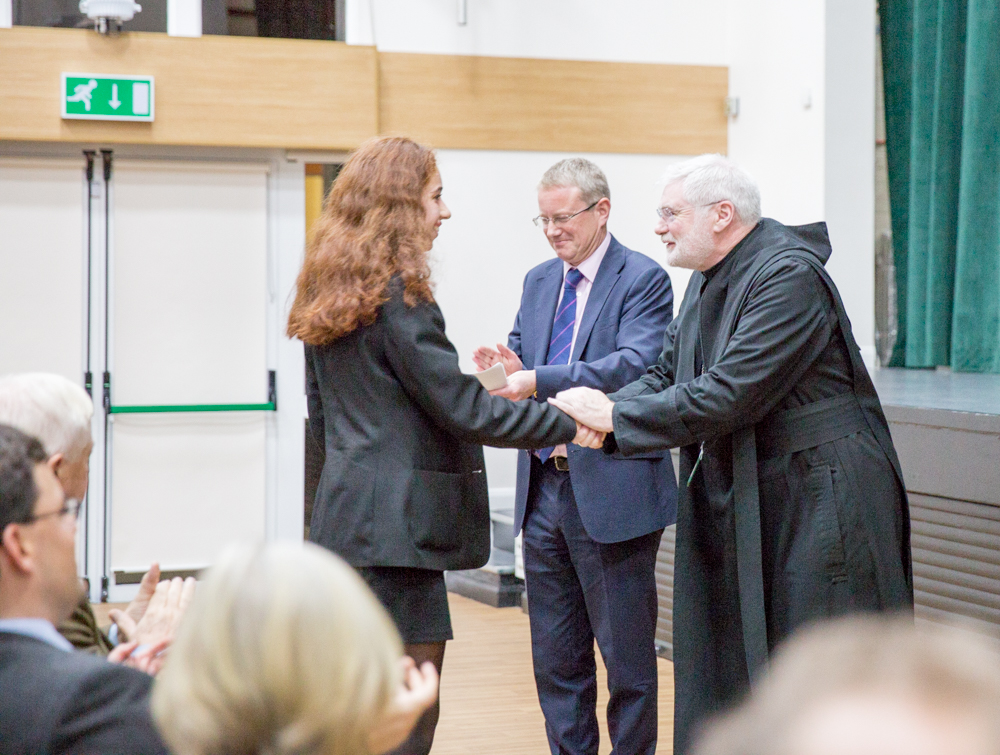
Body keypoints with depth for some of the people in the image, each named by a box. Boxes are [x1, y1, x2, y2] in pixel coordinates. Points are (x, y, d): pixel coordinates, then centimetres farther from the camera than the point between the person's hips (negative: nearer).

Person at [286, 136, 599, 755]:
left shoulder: (332, 289, 14)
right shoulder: (396, 293, -14)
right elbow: (461, 408, -15)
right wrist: (565, 425, -8)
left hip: (350, 512, 10)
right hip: (398, 523, -10)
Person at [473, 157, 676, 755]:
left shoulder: (643, 280, -7)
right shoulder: (539, 282, 15)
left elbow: (635, 366, -22)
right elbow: (523, 364, 15)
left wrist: (539, 381, -30)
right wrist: (510, 371, -11)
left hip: (611, 491, -7)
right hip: (544, 487, 7)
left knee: (626, 655, 2)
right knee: (556, 657, 13)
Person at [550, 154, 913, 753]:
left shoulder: (790, 276, -19)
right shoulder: (710, 280, 11)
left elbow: (727, 395, -25)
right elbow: (667, 377, 13)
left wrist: (615, 415, -18)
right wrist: (599, 413, -6)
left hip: (817, 503, -9)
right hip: (736, 506, 9)